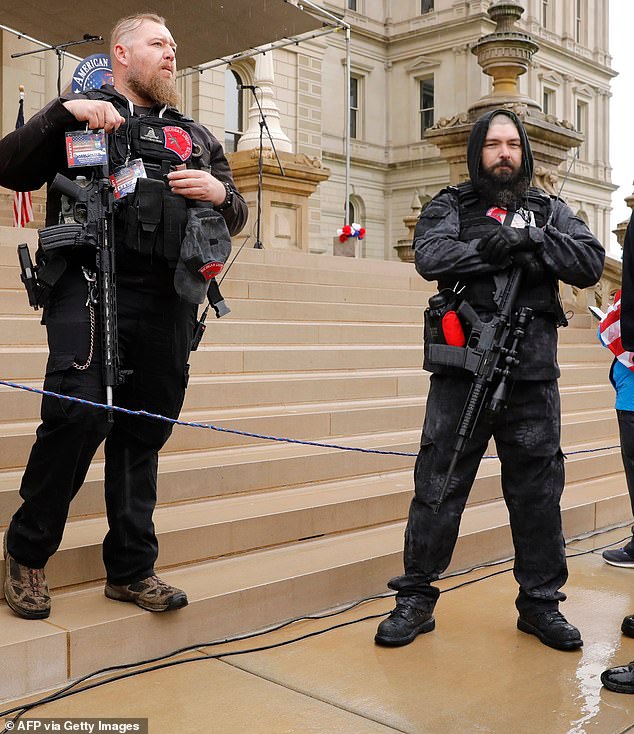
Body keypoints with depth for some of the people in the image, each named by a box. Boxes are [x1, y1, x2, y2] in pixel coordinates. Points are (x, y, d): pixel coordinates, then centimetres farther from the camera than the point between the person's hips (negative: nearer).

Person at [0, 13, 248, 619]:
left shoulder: (195, 136, 26)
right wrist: (63, 114, -8)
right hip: (92, 287, -4)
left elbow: (236, 218, 26)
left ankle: (131, 569, 16)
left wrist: (222, 193, 3)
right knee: (79, 414, -20)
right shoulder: (79, 114, 15)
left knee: (143, 432, 6)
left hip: (169, 302, 4)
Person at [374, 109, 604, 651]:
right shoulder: (450, 206, 9)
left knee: (538, 492, 9)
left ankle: (541, 601, 25)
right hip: (461, 371, -2)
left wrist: (532, 241, -13)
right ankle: (416, 599, 15)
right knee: (438, 488, 2)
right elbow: (431, 255, -10)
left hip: (532, 376, 2)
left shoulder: (549, 210, 15)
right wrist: (490, 249, -20)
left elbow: (591, 262, -1)